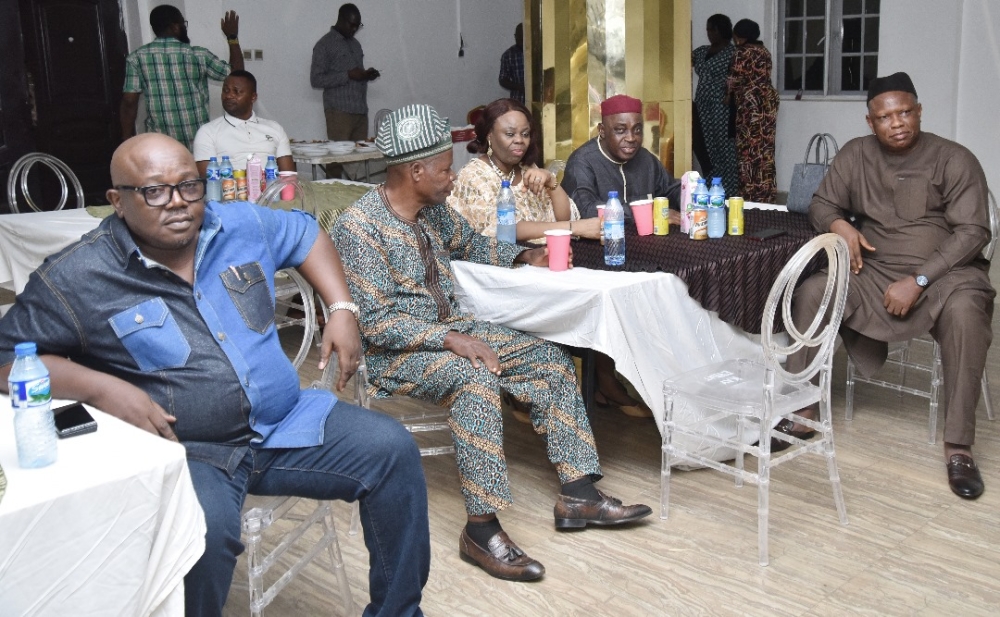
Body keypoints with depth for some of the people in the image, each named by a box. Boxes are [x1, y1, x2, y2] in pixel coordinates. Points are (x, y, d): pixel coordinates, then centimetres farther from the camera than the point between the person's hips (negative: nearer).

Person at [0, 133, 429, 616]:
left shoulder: (241, 225, 4)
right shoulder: (75, 279, -8)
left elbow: (306, 234, 21)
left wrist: (342, 310, 6)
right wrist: (102, 388, -19)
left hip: (287, 423, 5)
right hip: (185, 449, -5)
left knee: (392, 449, -8)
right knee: (202, 532, -36)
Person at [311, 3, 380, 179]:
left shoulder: (355, 44, 20)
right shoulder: (325, 45, -1)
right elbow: (316, 79, -8)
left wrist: (367, 75, 6)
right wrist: (348, 75, -15)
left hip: (361, 110, 6)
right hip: (339, 112, -6)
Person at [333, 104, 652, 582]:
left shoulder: (433, 208, 5)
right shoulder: (359, 226, -19)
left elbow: (470, 244, 27)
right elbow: (375, 323, -23)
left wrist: (523, 256, 11)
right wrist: (451, 339, -27)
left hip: (451, 328, 9)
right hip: (395, 351, -8)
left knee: (549, 358, -2)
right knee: (477, 378, -36)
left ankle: (578, 494, -2)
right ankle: (481, 528, -28)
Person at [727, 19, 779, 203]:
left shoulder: (742, 52, -9)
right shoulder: (763, 50, 16)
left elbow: (735, 79, -9)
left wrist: (728, 96, 9)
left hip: (751, 102, -9)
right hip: (768, 100, 9)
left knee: (749, 149, -6)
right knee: (765, 148, 9)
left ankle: (752, 196, -6)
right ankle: (766, 196, 11)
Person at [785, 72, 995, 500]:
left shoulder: (954, 159, -6)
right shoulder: (856, 154, 4)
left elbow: (972, 232, -11)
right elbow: (822, 204, 11)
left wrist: (918, 280, -22)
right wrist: (839, 225, -14)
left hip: (944, 272, -3)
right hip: (873, 271, 3)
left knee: (963, 311, -36)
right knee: (810, 293, -22)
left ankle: (958, 447, -28)